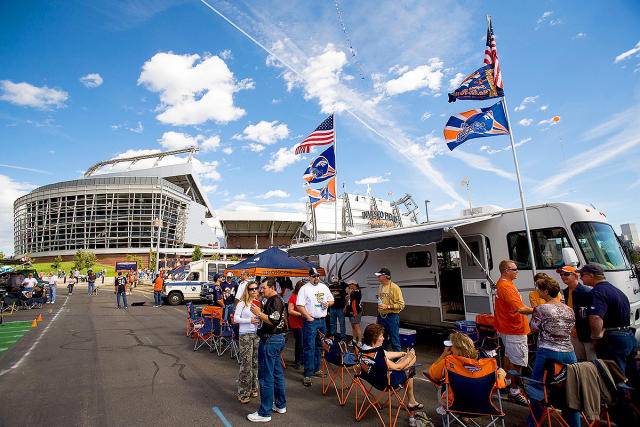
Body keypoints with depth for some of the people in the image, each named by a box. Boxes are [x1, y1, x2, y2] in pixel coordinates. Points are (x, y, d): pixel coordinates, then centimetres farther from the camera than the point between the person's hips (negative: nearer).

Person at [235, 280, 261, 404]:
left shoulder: (260, 302, 8)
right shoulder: (242, 303, -4)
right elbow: (236, 318, -6)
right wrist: (249, 321, -15)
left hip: (258, 334, 5)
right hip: (245, 334, -4)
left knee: (256, 362, 10)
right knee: (246, 364, -4)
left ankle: (253, 388, 25)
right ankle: (243, 393, 8)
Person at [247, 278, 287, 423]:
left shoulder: (275, 300, -16)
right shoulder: (277, 299, 16)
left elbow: (274, 321, -25)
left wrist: (259, 313, -20)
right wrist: (261, 314, 14)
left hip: (270, 340, -11)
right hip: (278, 339, 11)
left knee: (265, 376, -3)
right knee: (277, 373, 18)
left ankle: (264, 413, 6)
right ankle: (280, 405, 30)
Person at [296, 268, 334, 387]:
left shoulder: (324, 287, 12)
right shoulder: (304, 289, -6)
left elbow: (331, 300, 20)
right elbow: (299, 306, -11)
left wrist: (328, 303, -3)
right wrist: (308, 318, -16)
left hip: (322, 320, 6)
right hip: (310, 321, -6)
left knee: (319, 346, 15)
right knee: (309, 348, -6)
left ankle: (316, 369, 29)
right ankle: (307, 375, -1)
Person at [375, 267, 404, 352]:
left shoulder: (395, 288, -12)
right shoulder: (380, 287, 11)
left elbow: (401, 305, -15)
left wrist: (387, 306, -22)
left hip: (392, 317, -7)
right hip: (381, 317, 7)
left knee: (394, 342, -1)